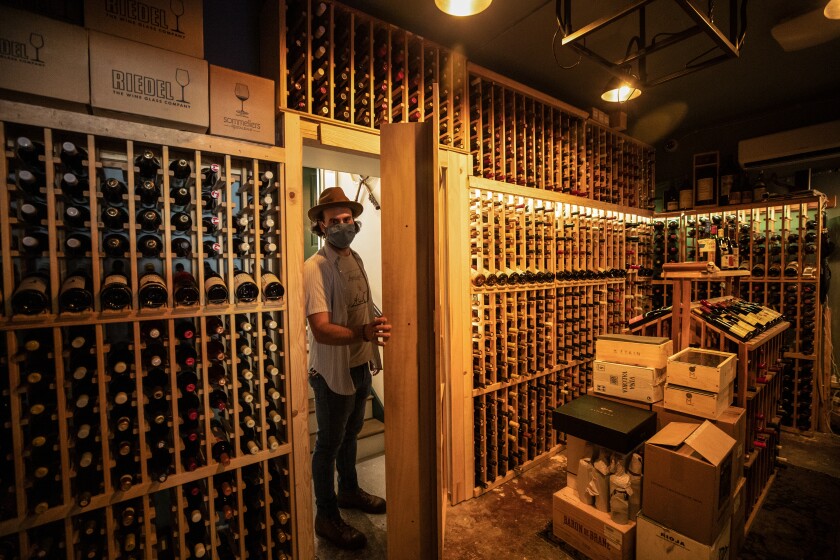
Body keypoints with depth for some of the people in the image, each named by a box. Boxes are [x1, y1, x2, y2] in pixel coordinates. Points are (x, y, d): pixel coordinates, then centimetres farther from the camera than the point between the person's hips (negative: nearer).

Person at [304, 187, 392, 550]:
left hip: (360, 365, 8)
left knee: (350, 433, 24)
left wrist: (377, 337, 13)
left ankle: (349, 490, 47)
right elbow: (321, 329, -28)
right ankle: (326, 516, 32)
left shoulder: (355, 260, 6)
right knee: (329, 442, 10)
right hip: (332, 370, -8)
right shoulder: (315, 268, -19)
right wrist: (363, 333, -42)